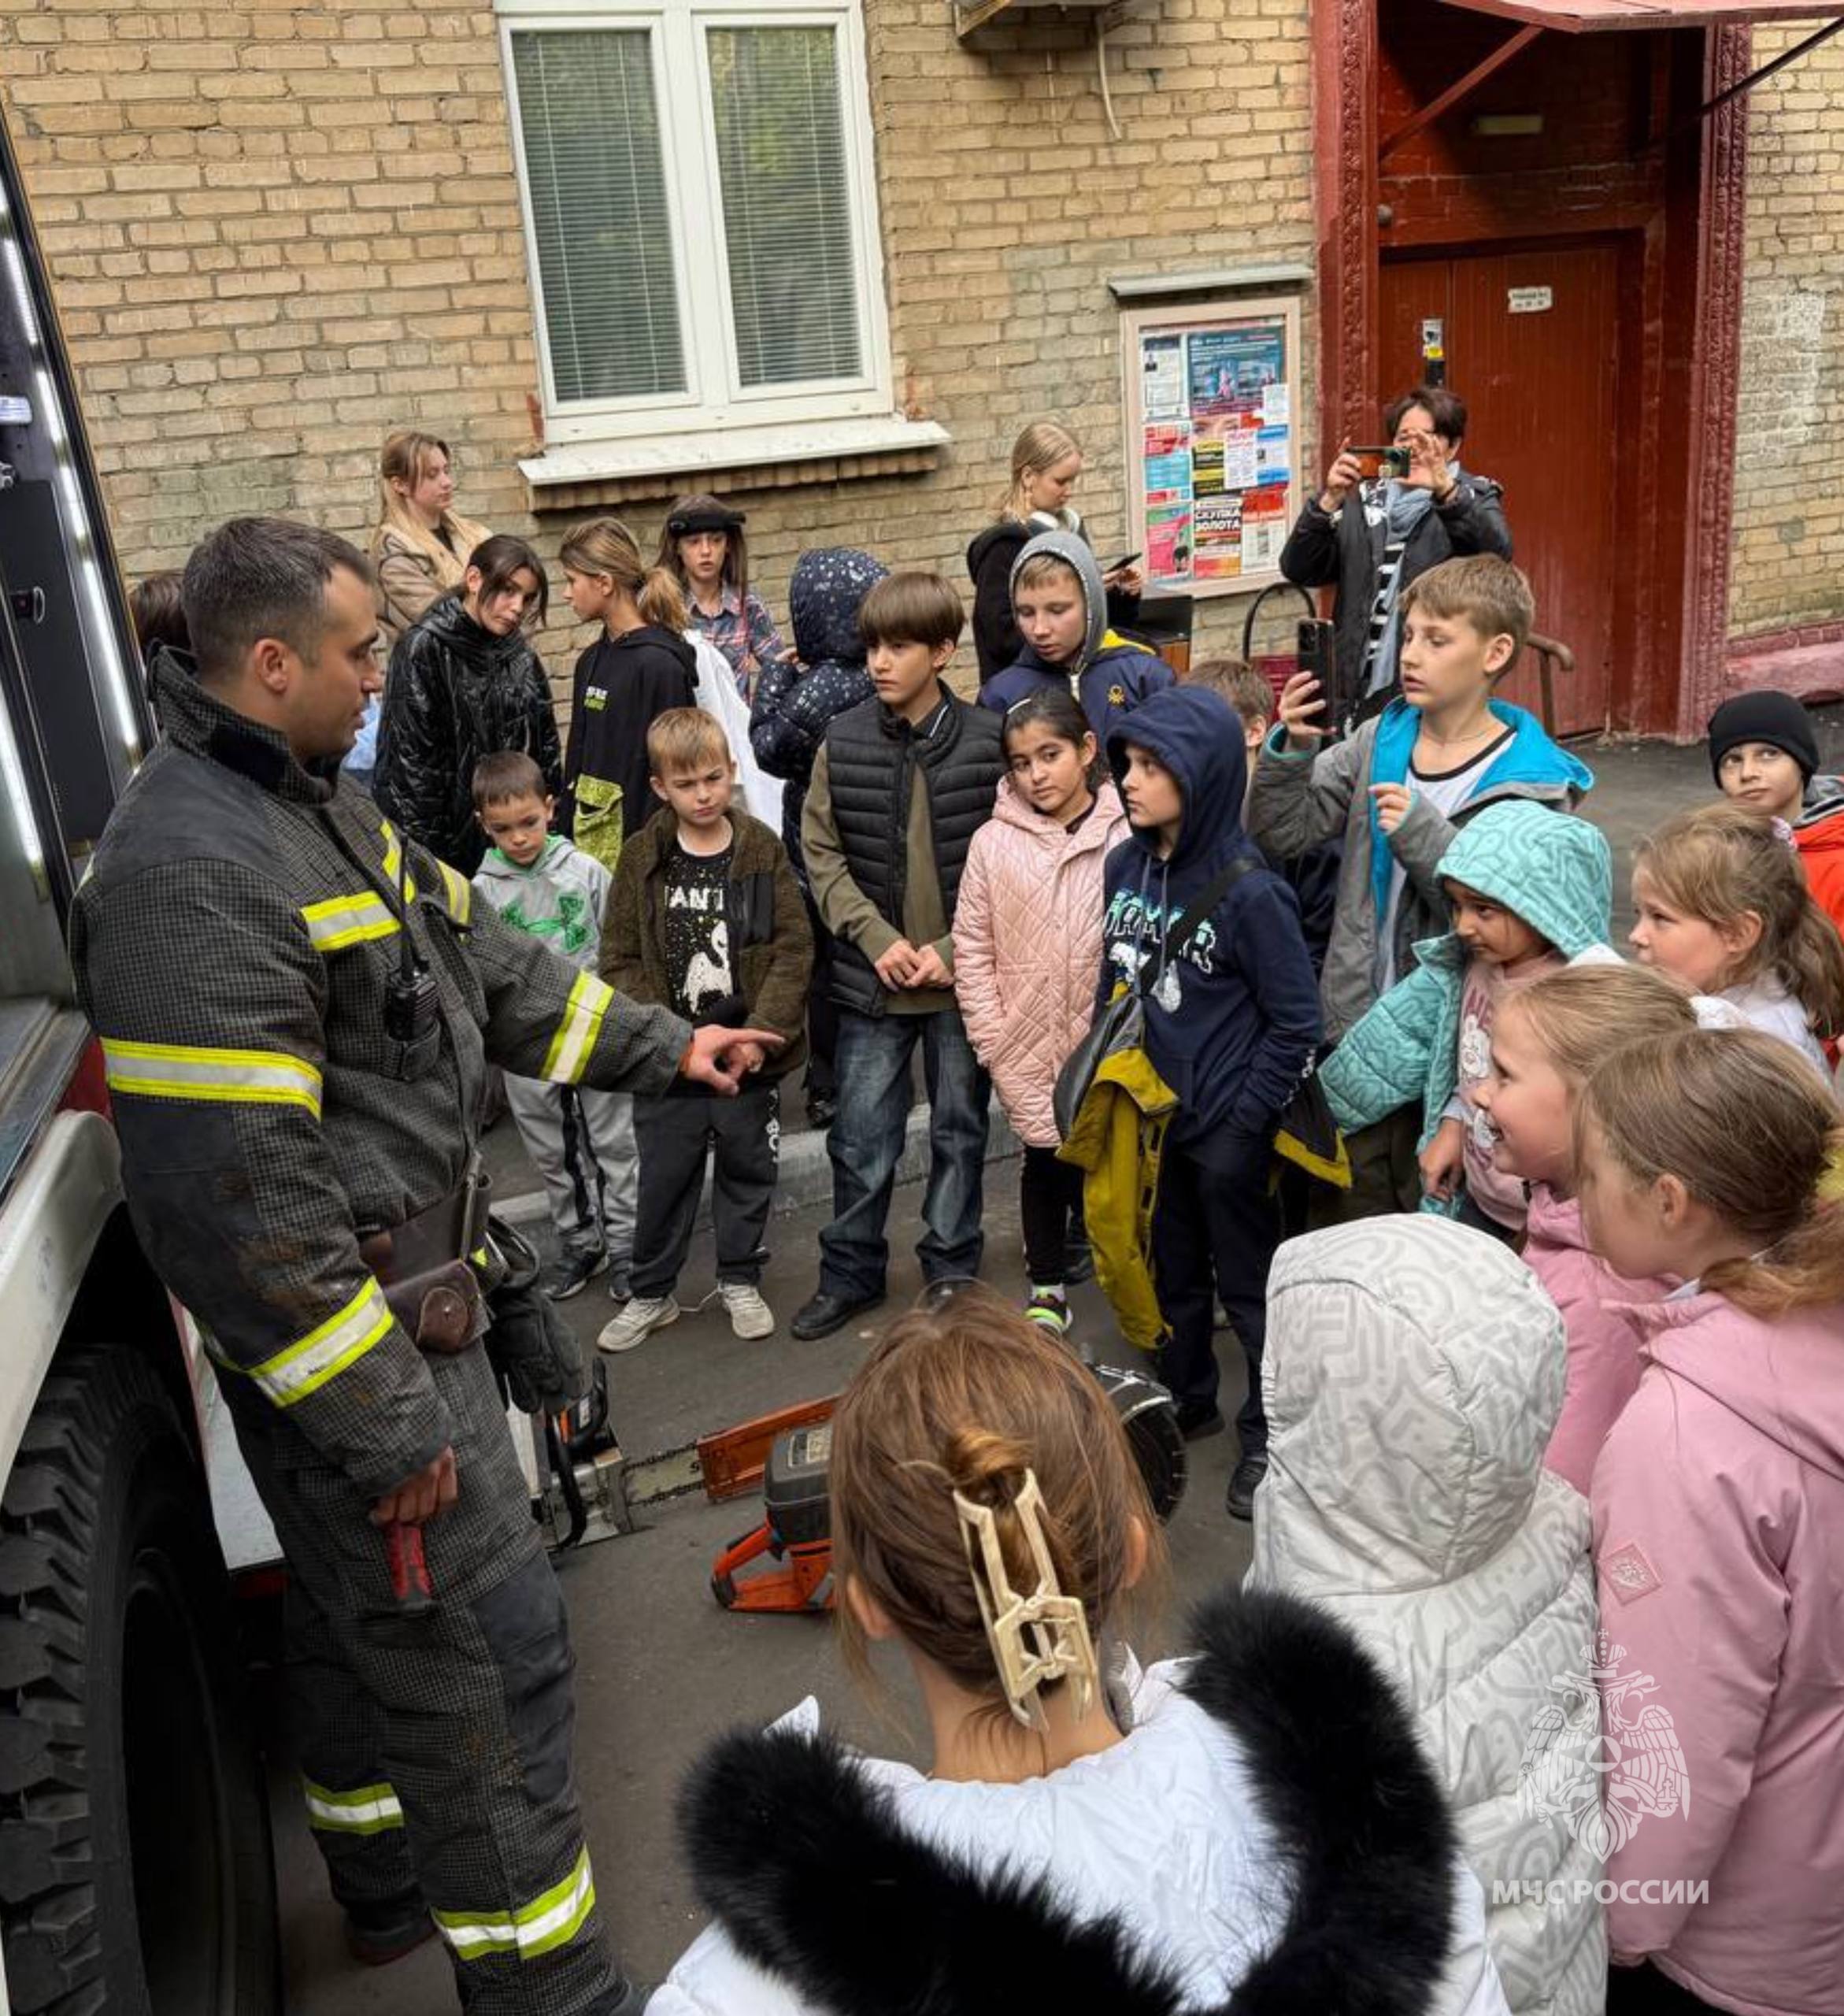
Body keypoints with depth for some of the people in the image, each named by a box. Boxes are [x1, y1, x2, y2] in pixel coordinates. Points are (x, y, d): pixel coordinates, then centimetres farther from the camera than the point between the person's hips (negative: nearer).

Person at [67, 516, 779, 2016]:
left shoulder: (320, 802, 8)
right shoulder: (193, 875, -26)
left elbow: (487, 963, 18)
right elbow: (235, 1196, -28)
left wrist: (662, 1047, 19)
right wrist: (383, 1430, -23)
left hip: (406, 1295, 11)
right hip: (339, 1341, -11)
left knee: (360, 1615, 26)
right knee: (489, 1655, -1)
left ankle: (391, 1888, 47)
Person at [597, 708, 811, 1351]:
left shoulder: (762, 851, -4)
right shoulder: (643, 858, -2)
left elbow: (793, 948, -6)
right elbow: (620, 959, -3)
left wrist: (764, 1032, -15)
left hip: (748, 1054, 0)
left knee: (747, 1170, 14)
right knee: (663, 1177, 9)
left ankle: (739, 1280, 33)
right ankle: (651, 1292, 26)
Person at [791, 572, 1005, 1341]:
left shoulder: (988, 742, -7)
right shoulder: (843, 741, -3)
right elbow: (822, 853, 1)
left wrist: (953, 948, -11)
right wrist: (877, 938, -10)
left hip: (965, 979, -1)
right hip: (873, 979, 1)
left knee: (959, 1130, 13)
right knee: (861, 1135, 9)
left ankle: (952, 1271, 29)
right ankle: (850, 1272, 26)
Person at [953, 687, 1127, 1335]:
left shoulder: (1126, 837, -7)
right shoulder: (993, 842, -1)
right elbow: (972, 949, 1)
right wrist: (995, 1042, -3)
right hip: (1030, 1048, 2)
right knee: (1045, 1160, 15)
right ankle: (1047, 1287, 32)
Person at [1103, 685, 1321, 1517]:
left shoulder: (1248, 892, -20)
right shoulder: (1123, 867, -2)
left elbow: (1296, 1024, -14)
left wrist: (1244, 1120, -13)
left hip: (1225, 1129, -6)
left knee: (1247, 1283, 10)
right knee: (1172, 1270, 21)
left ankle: (1271, 1434, 28)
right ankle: (1184, 1401, 41)